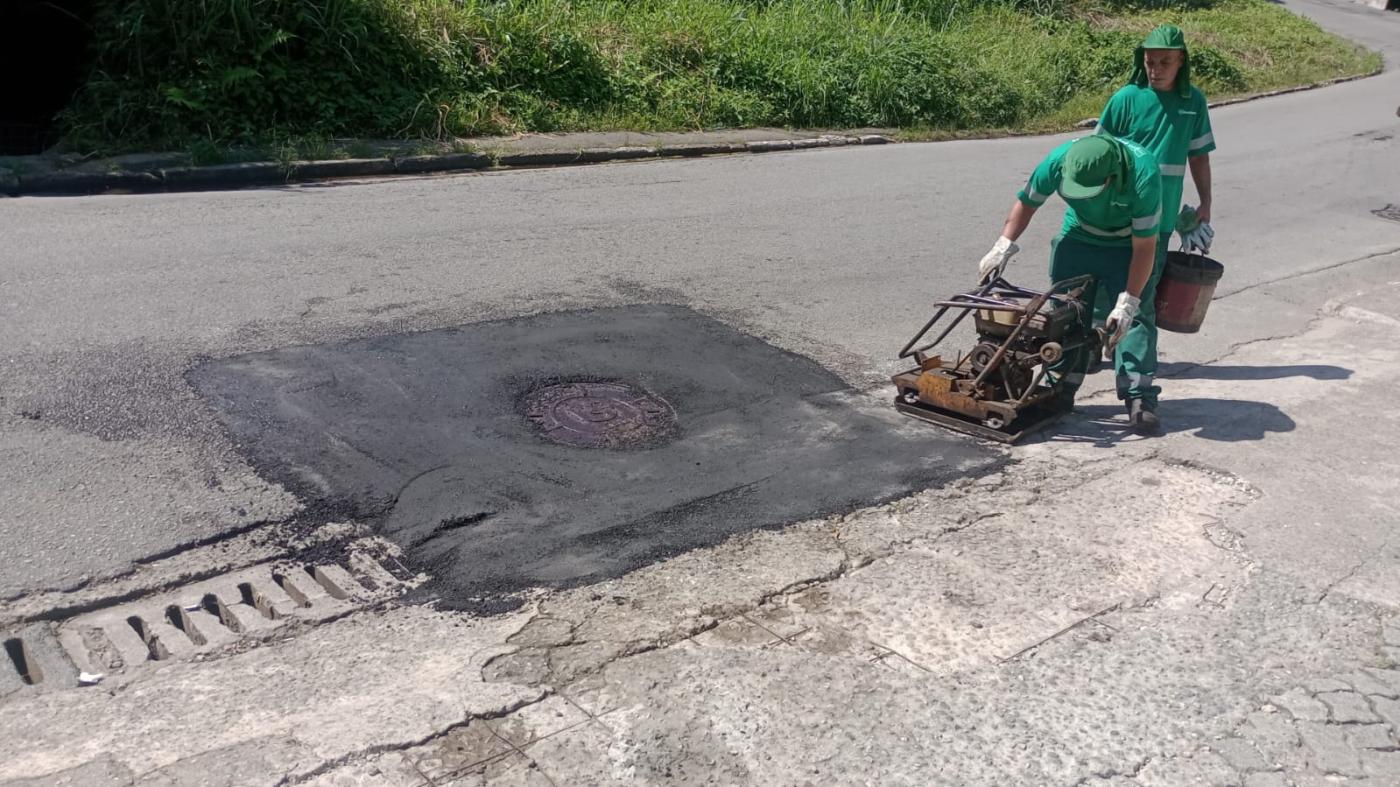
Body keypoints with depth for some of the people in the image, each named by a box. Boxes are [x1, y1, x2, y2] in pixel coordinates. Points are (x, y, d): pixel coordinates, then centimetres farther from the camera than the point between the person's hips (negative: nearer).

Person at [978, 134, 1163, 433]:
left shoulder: (1143, 173, -37)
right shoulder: (1059, 160, -29)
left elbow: (1144, 247, -30)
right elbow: (1026, 202, -8)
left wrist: (1127, 303, -31)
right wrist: (1003, 247, -17)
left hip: (1127, 246, -3)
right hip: (1078, 238, 3)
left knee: (1131, 319, -14)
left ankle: (1137, 399, -12)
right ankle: (1061, 391, 10)